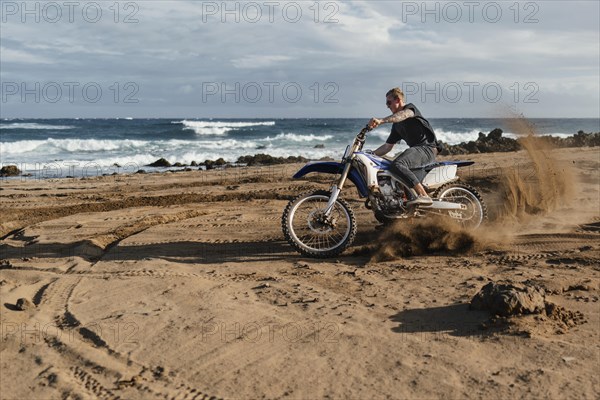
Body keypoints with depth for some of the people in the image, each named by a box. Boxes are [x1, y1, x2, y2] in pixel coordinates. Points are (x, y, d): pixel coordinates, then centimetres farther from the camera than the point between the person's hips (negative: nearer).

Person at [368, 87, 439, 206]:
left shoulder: (410, 107, -1)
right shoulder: (396, 125, 23)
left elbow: (404, 114, -28)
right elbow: (388, 146, 23)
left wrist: (381, 120, -43)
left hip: (427, 148, -10)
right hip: (416, 149, 10)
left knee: (397, 165, -32)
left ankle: (424, 196, -37)